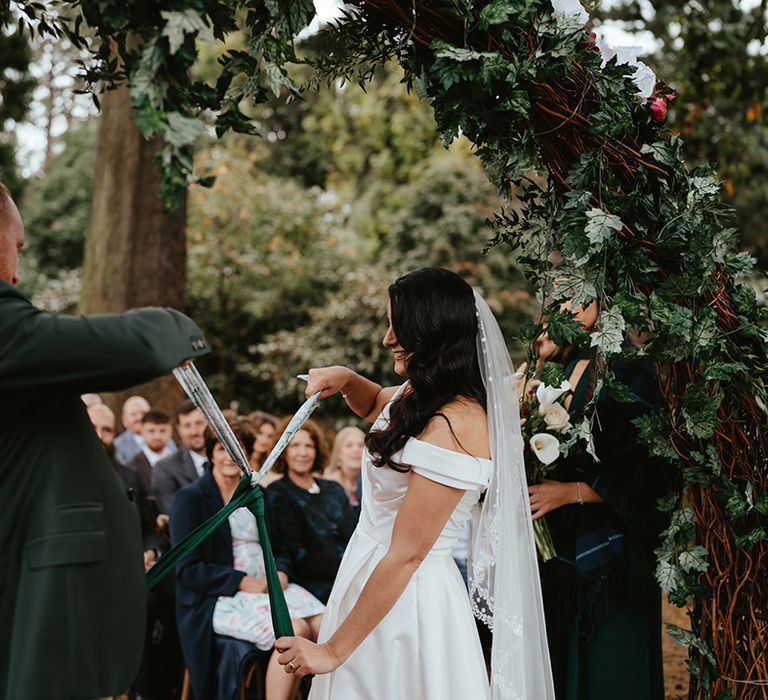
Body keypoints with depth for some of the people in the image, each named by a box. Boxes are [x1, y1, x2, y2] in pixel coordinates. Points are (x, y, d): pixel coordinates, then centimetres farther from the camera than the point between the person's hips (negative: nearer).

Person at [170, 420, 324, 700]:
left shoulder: (256, 495, 17)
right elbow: (188, 569, -8)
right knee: (294, 631, -31)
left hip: (268, 585, 6)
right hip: (221, 598, -6)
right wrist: (244, 582, -17)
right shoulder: (190, 498, -1)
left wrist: (280, 572, -5)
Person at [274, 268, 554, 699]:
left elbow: (405, 555, -24)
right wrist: (345, 380, 6)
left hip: (404, 599, -9)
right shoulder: (424, 396, 5)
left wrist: (332, 651, -19)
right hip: (373, 581, 9)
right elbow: (376, 404, 30)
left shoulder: (452, 426, -24)